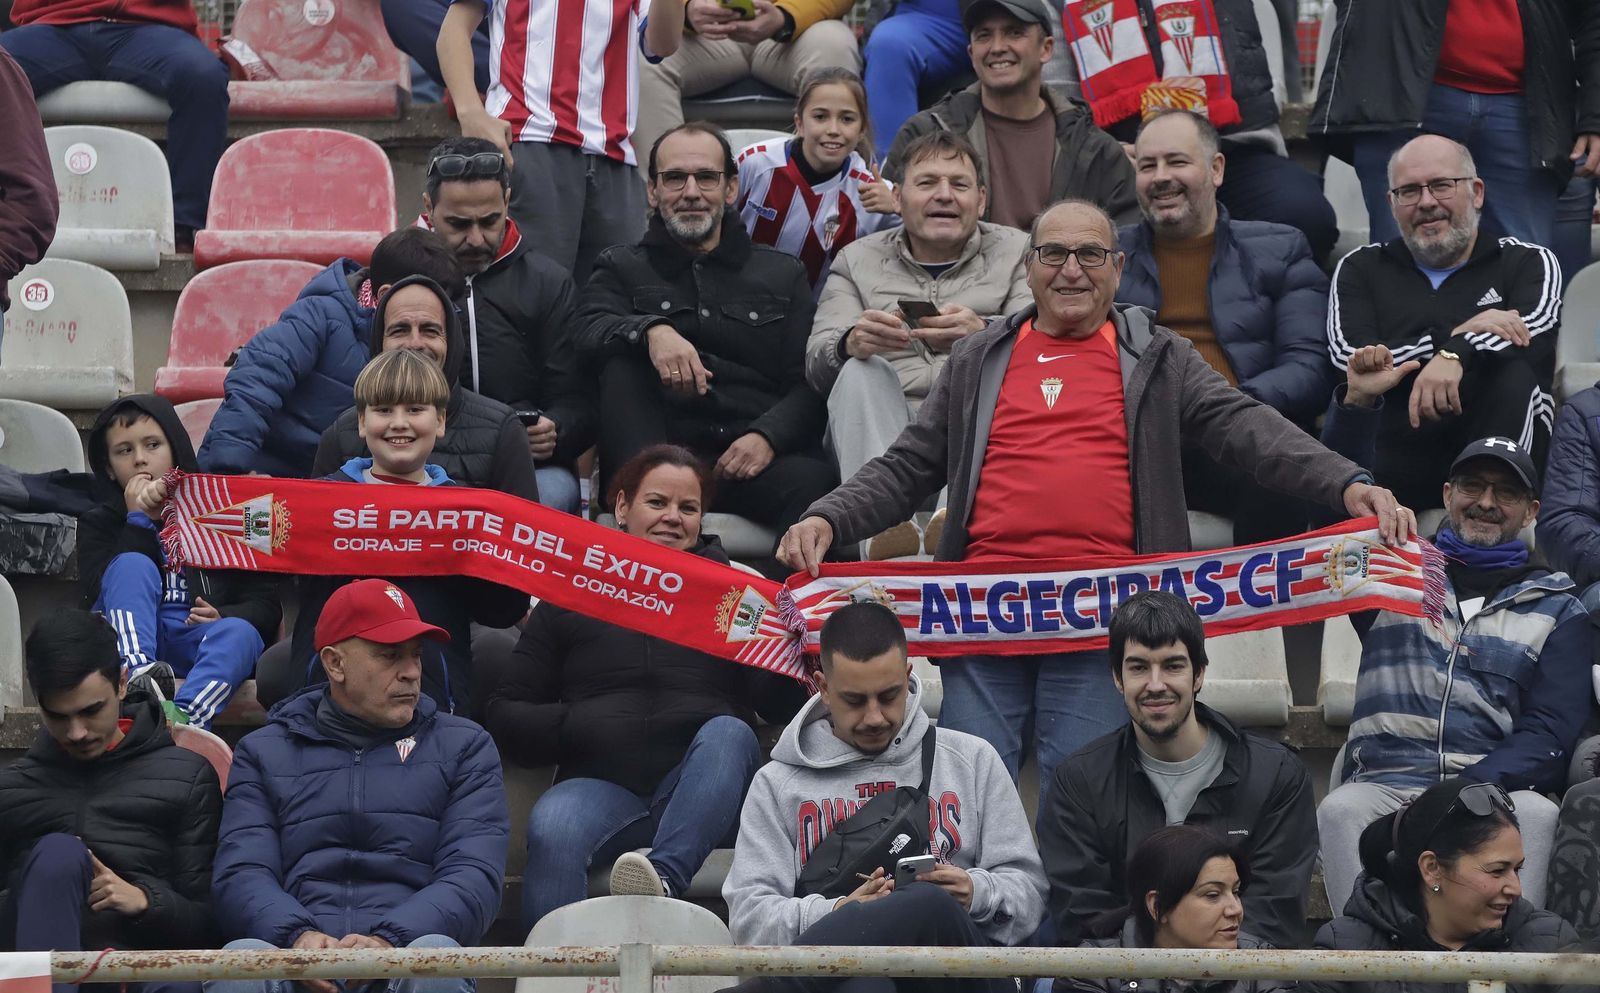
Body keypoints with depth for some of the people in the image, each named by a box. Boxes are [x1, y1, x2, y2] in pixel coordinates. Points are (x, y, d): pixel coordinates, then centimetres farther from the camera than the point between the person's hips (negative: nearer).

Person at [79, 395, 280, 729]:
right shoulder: (99, 523, 17)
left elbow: (265, 602, 9)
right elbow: (100, 597, -3)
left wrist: (225, 617, -13)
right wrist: (139, 522, -4)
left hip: (205, 645, 0)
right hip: (131, 641, 0)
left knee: (239, 633, -33)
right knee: (132, 565, -25)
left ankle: (182, 716, -62)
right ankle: (138, 680, -50)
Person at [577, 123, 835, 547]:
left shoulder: (783, 274, 22)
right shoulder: (621, 269, 21)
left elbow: (808, 384, 10)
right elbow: (589, 330, -3)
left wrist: (767, 435, -11)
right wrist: (652, 329, -25)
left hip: (753, 456, -1)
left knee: (812, 482, -35)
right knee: (622, 361, -27)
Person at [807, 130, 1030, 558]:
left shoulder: (1016, 252, 18)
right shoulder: (857, 260, 20)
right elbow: (815, 361, 5)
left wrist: (982, 334, -25)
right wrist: (851, 343, -21)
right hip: (883, 428, 1)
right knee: (861, 372, -28)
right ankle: (884, 526, -50)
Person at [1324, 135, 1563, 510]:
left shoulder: (1528, 263, 16)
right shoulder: (1359, 269, 21)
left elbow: (1533, 327, -9)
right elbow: (1350, 361, 1)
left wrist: (1457, 352, -29)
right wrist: (1455, 334, -10)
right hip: (1392, 455, 0)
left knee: (1512, 374, -30)